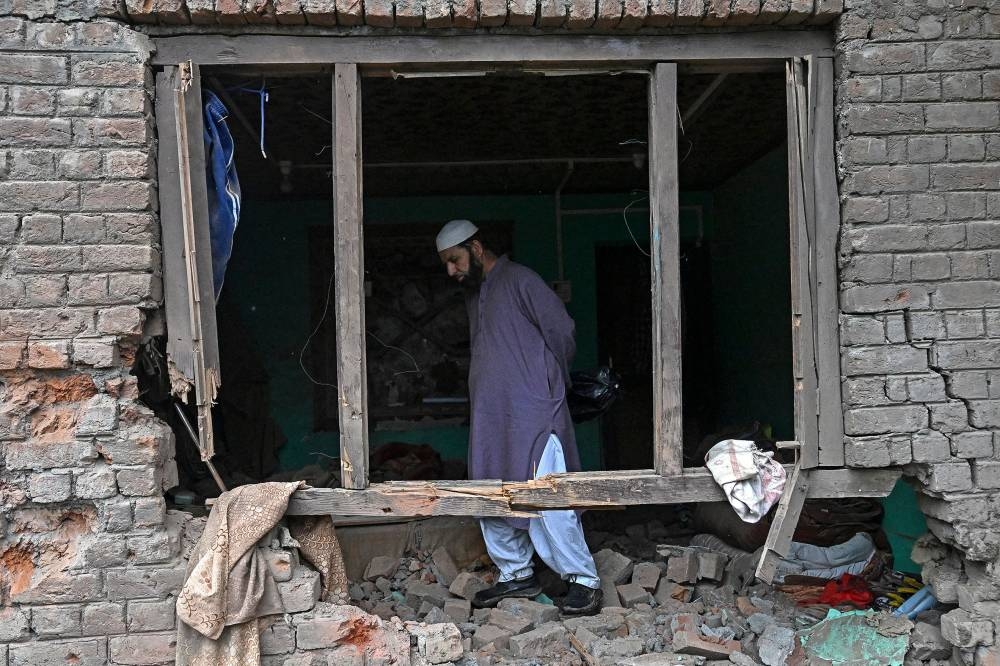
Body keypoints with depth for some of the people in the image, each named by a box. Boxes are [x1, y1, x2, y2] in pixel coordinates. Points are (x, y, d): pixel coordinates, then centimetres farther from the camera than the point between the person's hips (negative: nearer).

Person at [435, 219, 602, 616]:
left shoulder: (519, 281, -9)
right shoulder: (473, 293, 18)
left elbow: (562, 331, -10)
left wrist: (552, 385, 0)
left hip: (532, 412, -9)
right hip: (490, 415, 9)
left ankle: (584, 580, -1)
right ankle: (516, 574, 23)